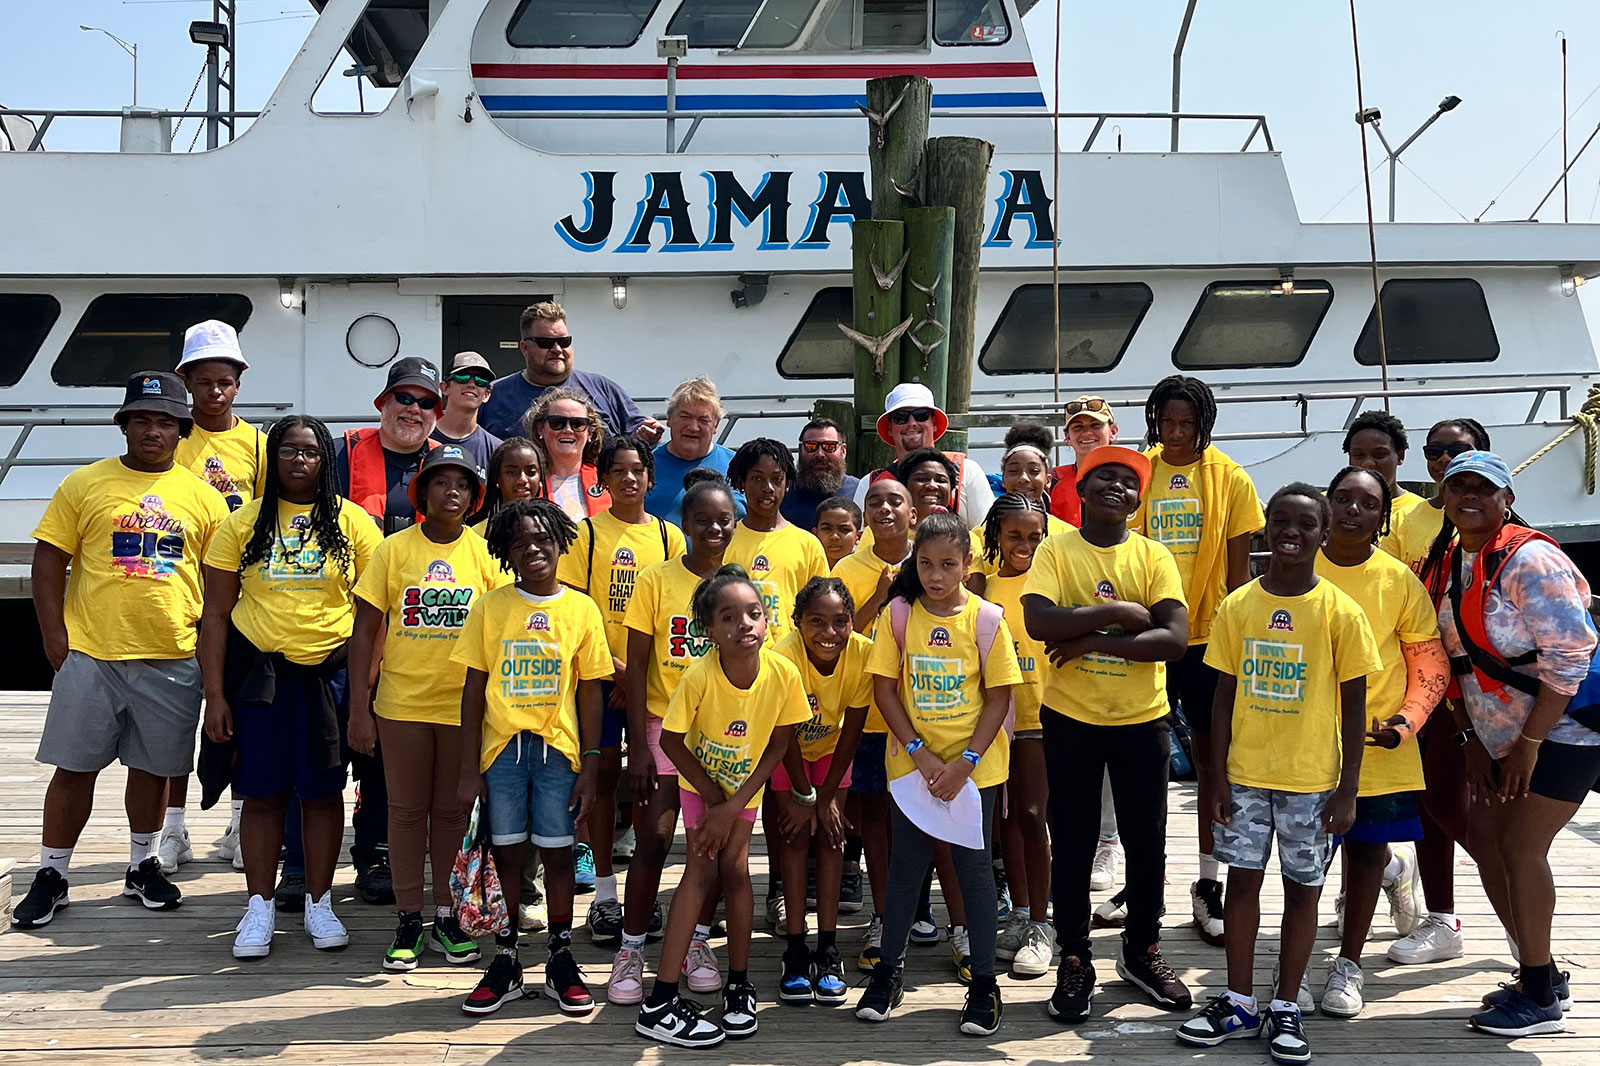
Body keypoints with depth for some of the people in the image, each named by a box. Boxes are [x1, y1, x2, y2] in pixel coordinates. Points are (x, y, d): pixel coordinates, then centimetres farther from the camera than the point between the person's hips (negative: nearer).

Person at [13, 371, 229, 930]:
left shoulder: (202, 496, 6)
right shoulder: (85, 484, 2)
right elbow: (49, 561, 1)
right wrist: (55, 637, -5)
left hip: (172, 659, 1)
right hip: (90, 654, -1)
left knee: (153, 767, 11)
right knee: (74, 768, 4)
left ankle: (143, 866, 27)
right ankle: (51, 875, 17)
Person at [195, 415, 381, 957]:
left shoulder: (352, 522, 3)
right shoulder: (243, 523, 5)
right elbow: (215, 614, 4)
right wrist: (215, 694, -3)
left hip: (329, 670, 0)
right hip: (258, 669, 1)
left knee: (322, 789, 5)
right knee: (262, 792, 3)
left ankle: (318, 902, 18)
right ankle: (259, 907, 14)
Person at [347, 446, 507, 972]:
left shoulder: (485, 553, 1)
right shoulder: (393, 550, 0)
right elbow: (365, 633, 1)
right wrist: (359, 708, -3)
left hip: (464, 705, 0)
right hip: (401, 703, 0)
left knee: (452, 811, 9)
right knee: (406, 811, 7)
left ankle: (446, 918, 20)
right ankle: (409, 922, 17)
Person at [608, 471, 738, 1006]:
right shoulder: (656, 580, -5)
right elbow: (636, 667, -4)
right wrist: (638, 744, -9)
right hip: (665, 724, -2)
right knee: (652, 839, -6)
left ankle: (697, 941, 23)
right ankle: (631, 951, 6)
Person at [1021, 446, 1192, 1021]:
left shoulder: (1153, 557, -1)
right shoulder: (1055, 551, -3)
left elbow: (1175, 638, -13)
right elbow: (1038, 621, -20)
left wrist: (1091, 641, -19)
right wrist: (1119, 612, -19)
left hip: (1142, 719, 1)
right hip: (1070, 718, -1)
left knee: (1147, 842, 11)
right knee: (1072, 843, 6)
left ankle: (1141, 950, 31)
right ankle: (1075, 960, 20)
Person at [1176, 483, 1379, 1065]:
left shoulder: (1340, 611, -7)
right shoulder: (1237, 606, 0)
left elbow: (1353, 705, -3)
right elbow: (1225, 695, 4)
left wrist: (1346, 791, -6)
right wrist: (1217, 776, 1)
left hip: (1313, 779, -2)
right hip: (1245, 774, 2)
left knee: (1302, 888, 7)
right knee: (1243, 880, 9)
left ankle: (1286, 1008, 20)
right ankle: (1239, 1002, 22)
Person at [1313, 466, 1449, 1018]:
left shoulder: (1399, 580, -3)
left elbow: (1430, 664, 3)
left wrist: (1405, 721, -10)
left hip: (1377, 743, -1)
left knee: (1365, 849, 5)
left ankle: (1349, 965, 23)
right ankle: (1394, 866, 39)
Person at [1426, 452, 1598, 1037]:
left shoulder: (1529, 560, -20)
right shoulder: (1452, 563, 5)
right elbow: (1460, 659, 11)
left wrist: (1530, 744, -19)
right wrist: (1472, 738, 5)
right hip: (1501, 733, 8)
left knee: (1520, 845, -10)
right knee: (1485, 836, 8)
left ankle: (1541, 1000, 3)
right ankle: (1540, 974, 22)